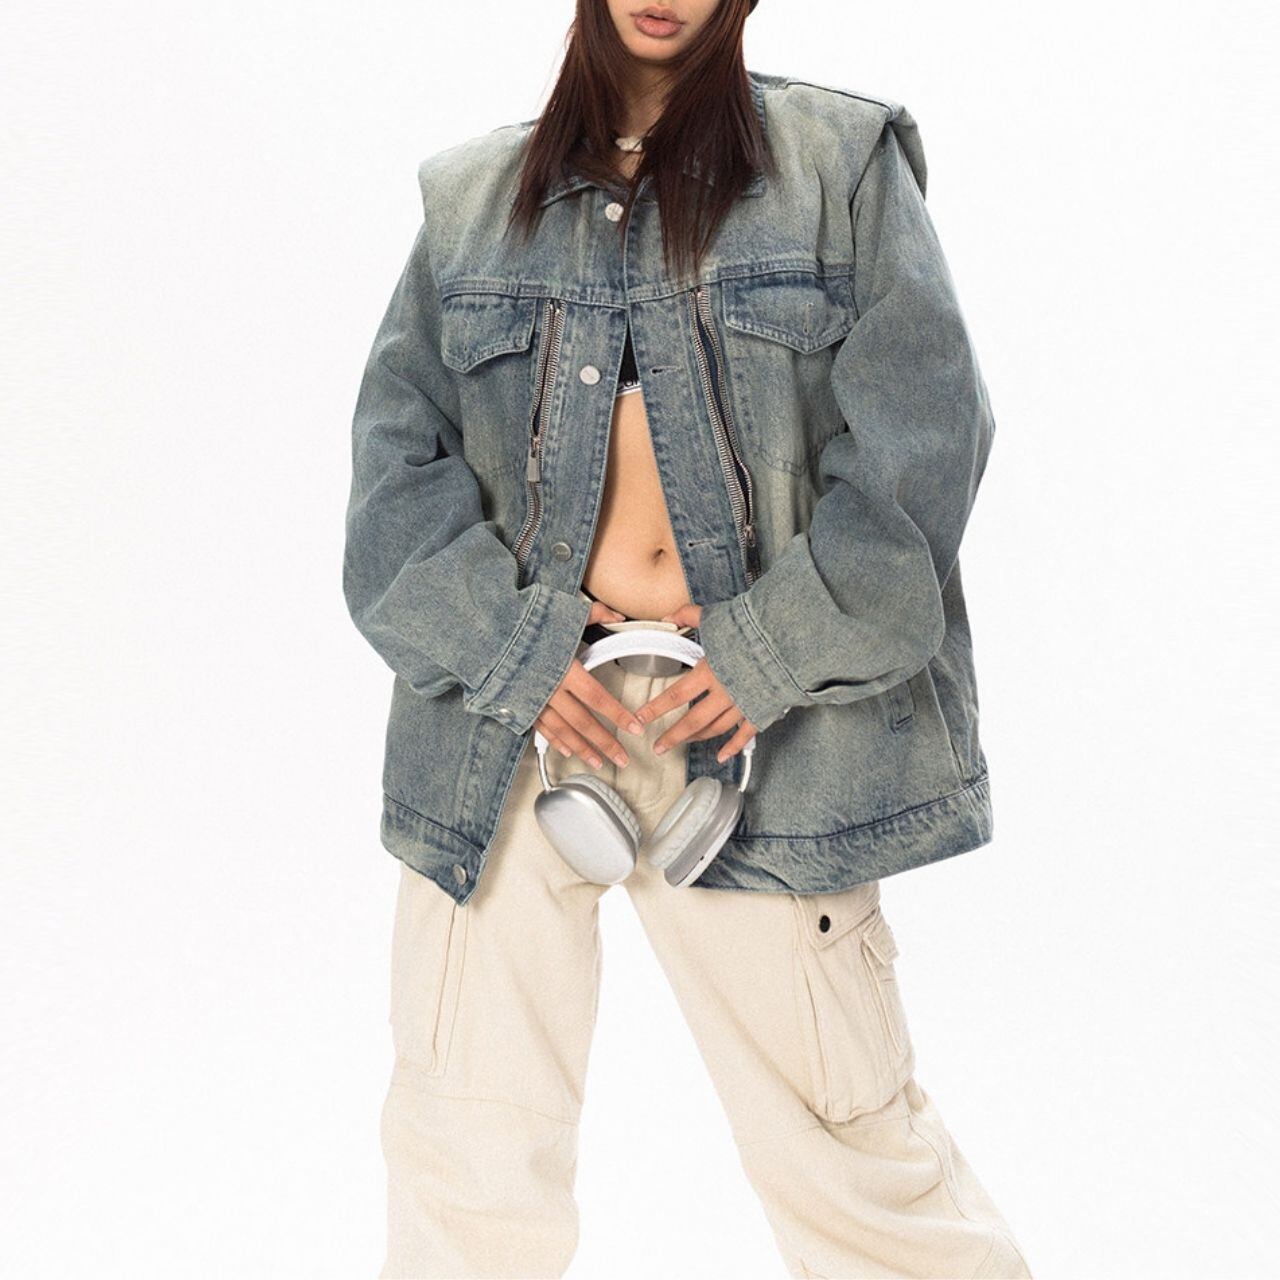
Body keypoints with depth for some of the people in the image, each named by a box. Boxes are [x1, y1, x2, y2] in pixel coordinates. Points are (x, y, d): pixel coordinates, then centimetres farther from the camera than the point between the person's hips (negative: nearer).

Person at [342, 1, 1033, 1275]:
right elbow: (397, 450, 7)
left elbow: (922, 435, -1)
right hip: (513, 703, 2)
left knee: (847, 1126, 3)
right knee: (468, 1144, 6)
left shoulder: (842, 161, 6)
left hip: (760, 717, -2)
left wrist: (774, 652, -9)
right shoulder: (469, 195, 13)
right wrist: (509, 648, -8)